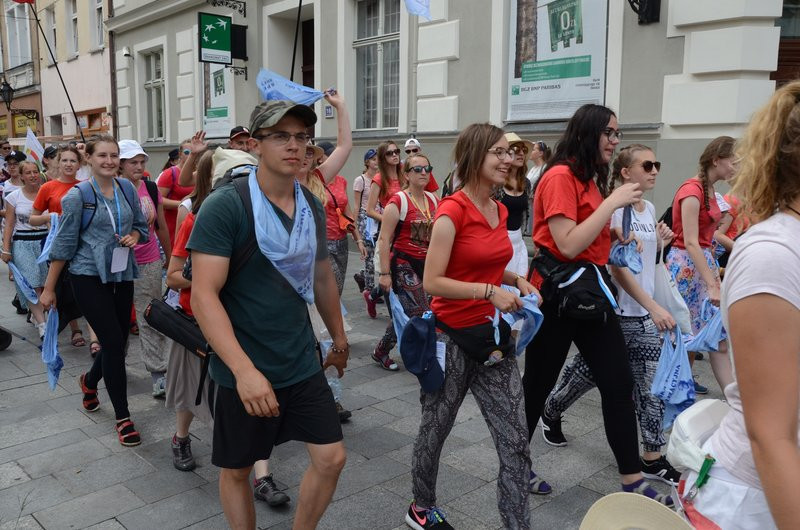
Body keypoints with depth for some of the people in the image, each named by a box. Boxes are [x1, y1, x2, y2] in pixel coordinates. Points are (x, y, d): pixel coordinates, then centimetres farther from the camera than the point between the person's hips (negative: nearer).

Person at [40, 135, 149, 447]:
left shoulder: (127, 188, 5)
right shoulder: (78, 196, -8)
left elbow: (141, 225, 17)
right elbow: (64, 244, -6)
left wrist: (134, 236, -7)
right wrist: (49, 289, -2)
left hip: (122, 275, 5)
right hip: (89, 277, -5)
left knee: (118, 342, 11)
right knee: (114, 342, -8)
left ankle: (90, 381, 45)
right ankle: (123, 418, 6)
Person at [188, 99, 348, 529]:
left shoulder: (312, 207, 3)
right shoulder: (224, 206, -16)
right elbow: (203, 295, -22)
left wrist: (338, 335, 24)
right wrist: (244, 369, -30)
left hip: (302, 363, 5)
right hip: (244, 370, -5)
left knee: (331, 458, 6)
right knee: (237, 469, 13)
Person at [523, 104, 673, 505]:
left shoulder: (592, 179, 14)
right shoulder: (560, 177, -13)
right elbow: (568, 245, -22)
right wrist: (612, 202, -18)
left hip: (591, 289, 8)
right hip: (556, 292, -8)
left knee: (619, 382, 6)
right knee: (538, 384, 6)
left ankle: (632, 481, 17)